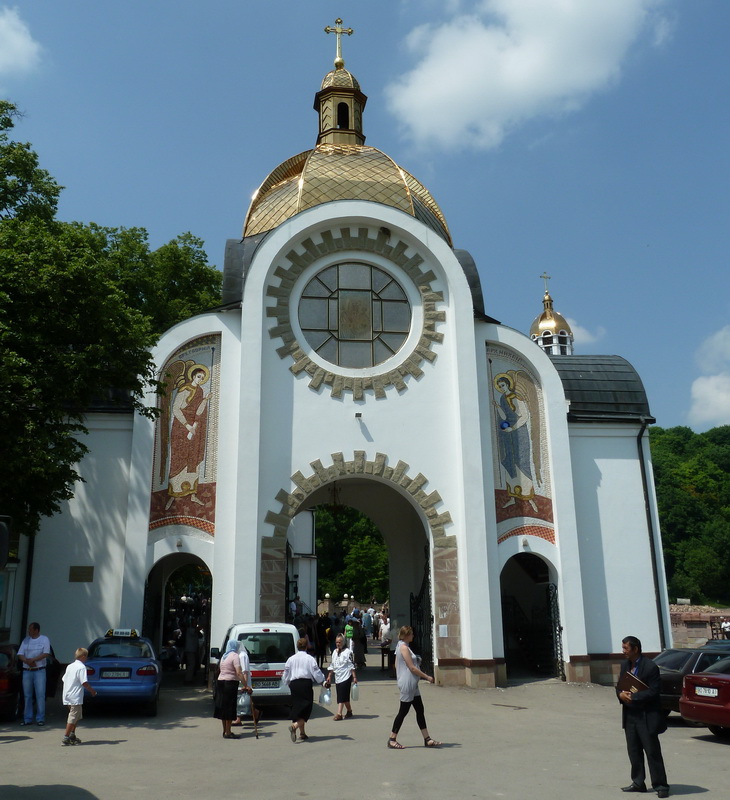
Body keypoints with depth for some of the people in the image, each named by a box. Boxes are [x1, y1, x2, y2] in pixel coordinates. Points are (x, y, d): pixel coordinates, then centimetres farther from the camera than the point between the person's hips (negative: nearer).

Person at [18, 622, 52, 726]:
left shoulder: (44, 639, 1)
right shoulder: (26, 640, 12)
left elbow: (46, 654, -9)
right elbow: (20, 655, 5)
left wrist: (33, 660, -19)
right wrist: (27, 661, -14)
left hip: (39, 671, -4)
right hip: (27, 671, 4)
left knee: (40, 695, -5)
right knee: (27, 696, 6)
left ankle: (40, 719, 0)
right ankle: (27, 719, 14)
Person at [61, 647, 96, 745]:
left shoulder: (69, 666, 13)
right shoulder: (82, 667, -13)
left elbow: (64, 679, 17)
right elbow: (84, 683, -19)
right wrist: (92, 691, -7)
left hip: (67, 696, 9)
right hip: (76, 697, -9)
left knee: (77, 717, 20)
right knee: (73, 718, -5)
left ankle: (72, 735, 23)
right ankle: (65, 738, -7)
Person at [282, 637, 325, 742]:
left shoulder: (291, 659, 9)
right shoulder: (309, 659, -3)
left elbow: (285, 675, 13)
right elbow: (316, 672, -4)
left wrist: (288, 683, 32)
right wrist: (323, 681, 13)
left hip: (294, 684, 4)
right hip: (306, 683, -4)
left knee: (297, 707, 13)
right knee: (306, 708, 0)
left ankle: (302, 733, 16)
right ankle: (294, 726, -23)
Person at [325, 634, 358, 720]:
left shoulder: (348, 652, -9)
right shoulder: (334, 652, 10)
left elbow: (352, 666, -9)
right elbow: (331, 665, 16)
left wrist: (354, 677, -12)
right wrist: (329, 676, 14)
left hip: (346, 677, -6)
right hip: (337, 677, 6)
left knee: (342, 696, -10)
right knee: (345, 696, 12)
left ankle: (339, 714, -10)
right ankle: (349, 711, 26)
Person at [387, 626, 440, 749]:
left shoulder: (402, 646, 13)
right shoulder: (404, 647, -17)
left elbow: (396, 664, 18)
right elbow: (412, 667, -19)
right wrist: (427, 677, -12)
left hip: (412, 684, 10)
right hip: (407, 684, -10)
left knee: (420, 710, 9)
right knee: (403, 711, -2)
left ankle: (427, 739, 13)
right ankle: (392, 740, 8)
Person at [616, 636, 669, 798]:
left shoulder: (650, 667, -15)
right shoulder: (625, 665, 10)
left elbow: (653, 692, -18)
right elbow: (619, 686, 14)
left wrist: (633, 697, -20)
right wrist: (620, 694, -8)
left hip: (646, 717, -7)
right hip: (630, 715, 7)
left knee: (652, 752, -1)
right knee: (634, 751, 13)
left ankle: (660, 786, 9)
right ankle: (638, 783, 23)